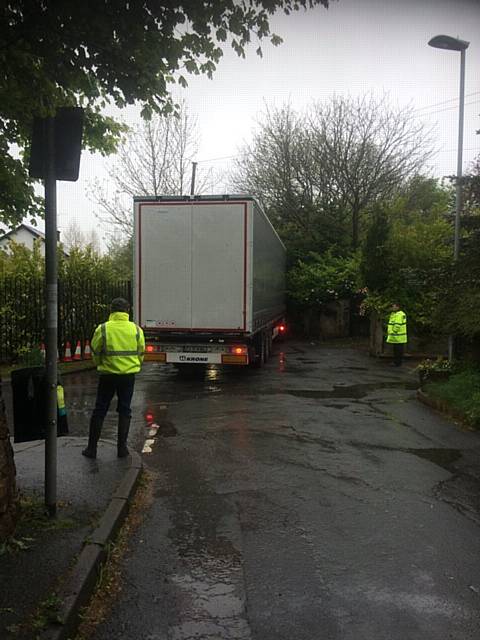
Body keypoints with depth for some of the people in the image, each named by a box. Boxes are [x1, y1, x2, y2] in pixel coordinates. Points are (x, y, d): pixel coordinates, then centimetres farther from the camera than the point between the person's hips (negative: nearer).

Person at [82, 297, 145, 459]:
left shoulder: (103, 329, -9)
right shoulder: (136, 329, -3)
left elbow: (95, 352, 1)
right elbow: (141, 353, 5)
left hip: (107, 375, -1)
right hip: (128, 375, 1)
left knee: (100, 410, 9)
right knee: (124, 411, 12)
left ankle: (92, 448, 14)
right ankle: (122, 447, 13)